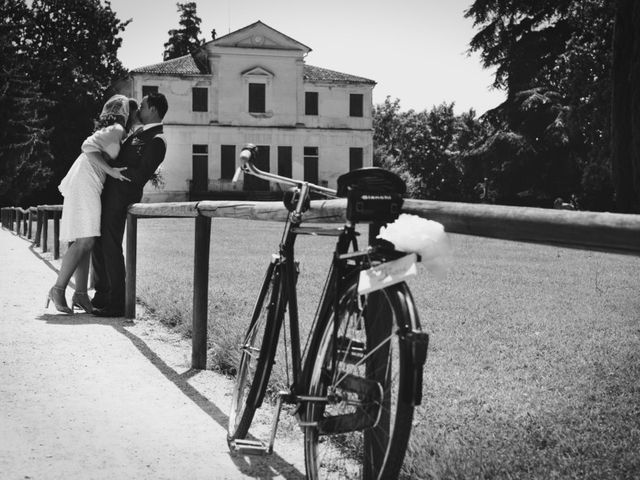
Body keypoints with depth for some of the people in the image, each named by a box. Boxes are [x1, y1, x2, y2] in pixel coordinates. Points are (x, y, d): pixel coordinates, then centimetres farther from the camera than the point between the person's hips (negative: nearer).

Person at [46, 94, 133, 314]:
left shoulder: (113, 131, 25)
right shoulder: (116, 129, -4)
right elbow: (88, 146, -17)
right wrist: (111, 171, -18)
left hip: (87, 186, 10)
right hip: (84, 183, -10)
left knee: (85, 242, 4)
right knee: (85, 241, -14)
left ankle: (81, 293, 1)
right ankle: (58, 289, -13)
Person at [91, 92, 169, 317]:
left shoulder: (156, 141, -13)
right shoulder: (141, 133, 18)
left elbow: (140, 175, -19)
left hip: (121, 192, -10)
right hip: (110, 189, 10)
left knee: (111, 245, -10)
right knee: (98, 242, 15)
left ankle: (116, 303, -5)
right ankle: (102, 295, 25)